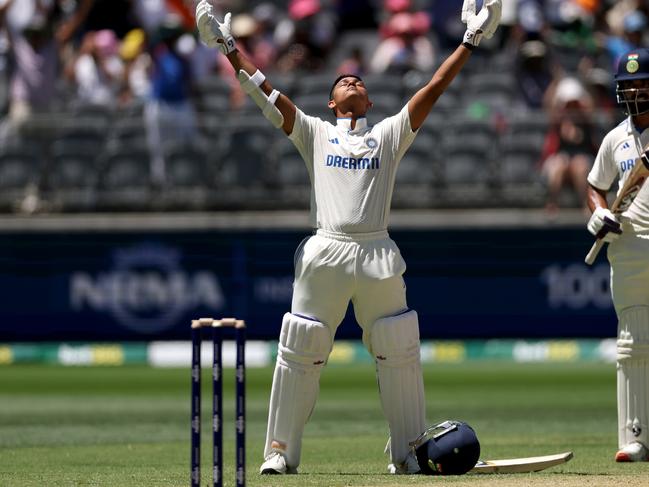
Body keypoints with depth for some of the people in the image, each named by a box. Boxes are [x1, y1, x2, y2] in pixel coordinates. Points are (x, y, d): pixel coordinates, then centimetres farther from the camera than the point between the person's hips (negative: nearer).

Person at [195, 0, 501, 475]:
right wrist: (228, 47, 4)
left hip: (379, 256, 1)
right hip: (324, 254, -1)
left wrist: (470, 43, 7)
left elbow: (433, 89, 12)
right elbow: (265, 90, 10)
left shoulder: (391, 133, 17)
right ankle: (281, 450, 6)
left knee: (399, 353, 1)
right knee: (300, 352, -1)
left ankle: (408, 451, 10)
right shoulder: (315, 133, 16)